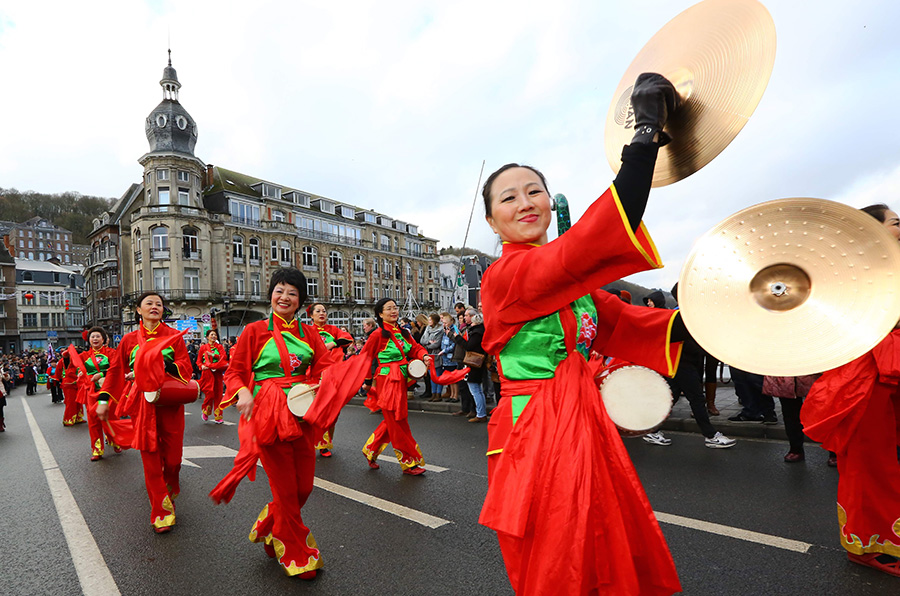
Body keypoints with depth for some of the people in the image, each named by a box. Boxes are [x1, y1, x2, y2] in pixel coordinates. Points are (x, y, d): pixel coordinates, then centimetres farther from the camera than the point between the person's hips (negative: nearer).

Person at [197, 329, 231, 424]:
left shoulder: (220, 347, 11)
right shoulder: (203, 347, 8)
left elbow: (224, 357, -3)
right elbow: (199, 361, 8)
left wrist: (213, 355, -14)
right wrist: (202, 366, -11)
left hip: (218, 373, 2)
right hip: (207, 372, -2)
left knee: (218, 394, 0)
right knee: (209, 393, -11)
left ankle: (218, 416, 6)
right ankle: (205, 411, 15)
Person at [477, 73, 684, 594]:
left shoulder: (569, 279, 10)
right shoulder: (504, 275, -17)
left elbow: (622, 323, 8)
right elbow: (583, 251, -31)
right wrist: (647, 138, -31)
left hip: (584, 426, 8)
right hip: (539, 436, -7)